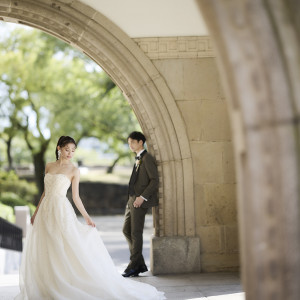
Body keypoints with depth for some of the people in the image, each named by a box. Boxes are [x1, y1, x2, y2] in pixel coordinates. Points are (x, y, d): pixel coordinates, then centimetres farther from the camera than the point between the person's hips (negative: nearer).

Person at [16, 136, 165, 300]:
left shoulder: (73, 170, 0)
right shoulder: (49, 167, 11)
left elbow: (76, 197, 0)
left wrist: (87, 217, -4)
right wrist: (36, 212, 15)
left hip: (61, 212, -4)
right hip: (45, 211, 5)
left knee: (68, 250, -9)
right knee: (43, 252, 6)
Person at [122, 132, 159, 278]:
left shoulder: (147, 158, -10)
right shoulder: (138, 159, 18)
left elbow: (154, 180, -16)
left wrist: (142, 197, -20)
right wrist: (133, 199, 14)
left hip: (140, 201, -10)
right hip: (132, 200, 10)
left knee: (136, 233, -4)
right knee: (126, 230, 10)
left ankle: (134, 265, 5)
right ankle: (140, 264, 15)